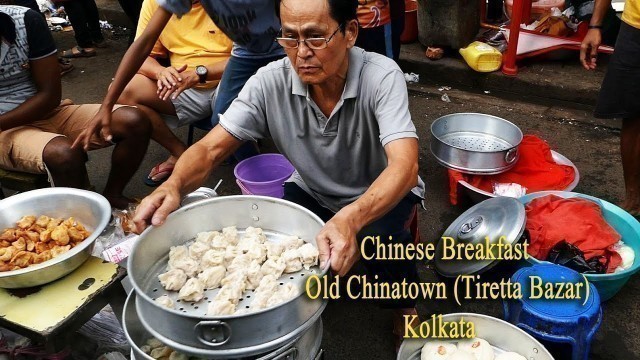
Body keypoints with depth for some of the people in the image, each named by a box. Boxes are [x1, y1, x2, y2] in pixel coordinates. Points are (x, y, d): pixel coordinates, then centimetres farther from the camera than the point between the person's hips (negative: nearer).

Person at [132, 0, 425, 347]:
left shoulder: (381, 76, -28)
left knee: (379, 232, -33)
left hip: (383, 194, -2)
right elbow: (212, 147, -21)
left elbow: (404, 165, -41)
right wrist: (173, 185, -43)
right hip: (312, 192, 3)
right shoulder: (270, 82, -20)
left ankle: (404, 305, 3)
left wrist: (350, 219, -59)